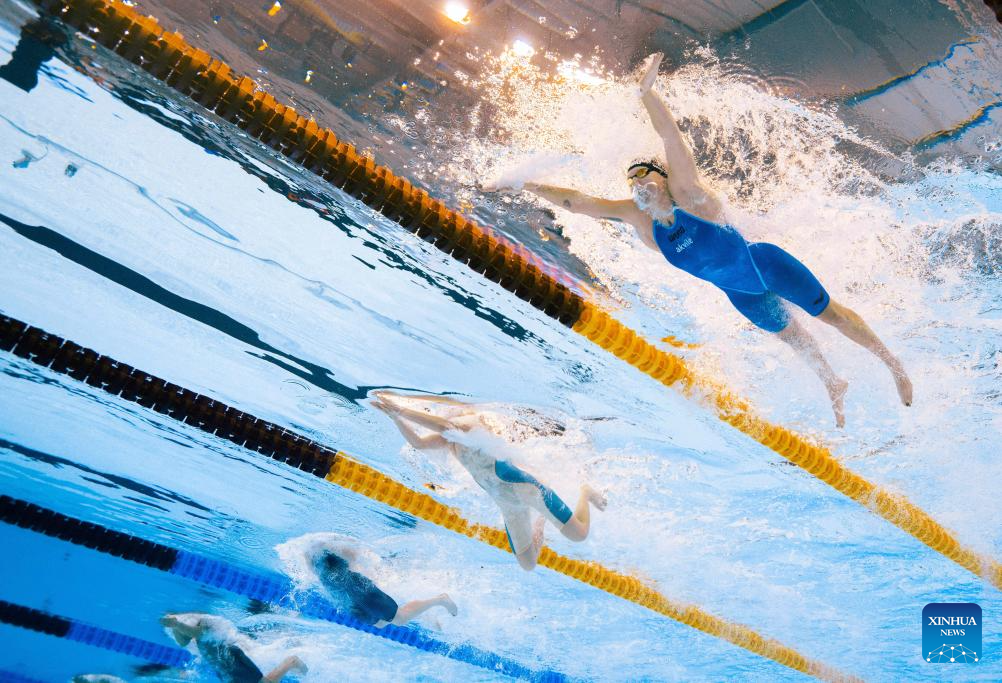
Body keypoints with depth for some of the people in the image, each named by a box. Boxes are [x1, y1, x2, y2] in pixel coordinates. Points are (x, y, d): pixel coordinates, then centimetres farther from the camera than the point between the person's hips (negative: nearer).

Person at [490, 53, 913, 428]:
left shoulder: (686, 190, -23)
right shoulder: (636, 218, -12)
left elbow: (671, 135, -36)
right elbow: (577, 201, -14)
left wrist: (646, 91, -48)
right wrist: (526, 185, -18)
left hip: (764, 263, -5)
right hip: (739, 292, 5)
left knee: (830, 312, 6)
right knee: (790, 334, 22)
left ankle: (892, 363, 25)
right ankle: (834, 386, 44)